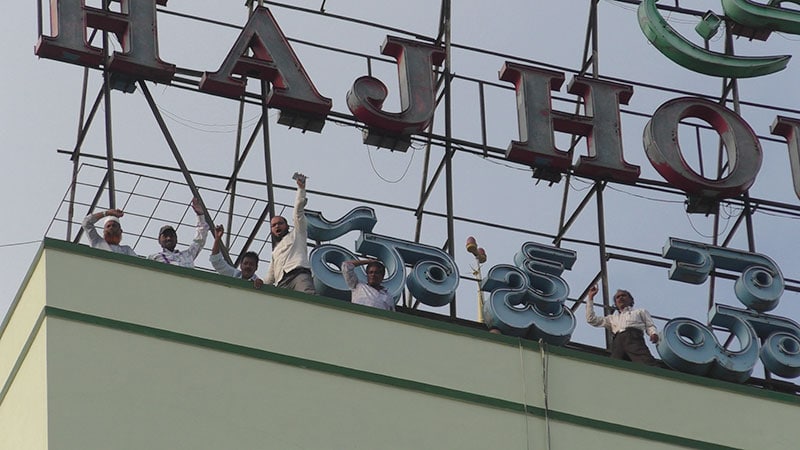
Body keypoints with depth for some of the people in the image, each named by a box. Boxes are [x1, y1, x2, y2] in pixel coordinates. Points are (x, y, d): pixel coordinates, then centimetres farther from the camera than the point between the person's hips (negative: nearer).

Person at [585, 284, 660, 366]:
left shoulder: (641, 312, 35)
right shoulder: (612, 318, 41)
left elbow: (650, 326, 21)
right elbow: (591, 319, 37)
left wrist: (654, 334, -3)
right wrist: (590, 297, 38)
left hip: (634, 338, -2)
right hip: (617, 342, 2)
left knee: (648, 362, -34)